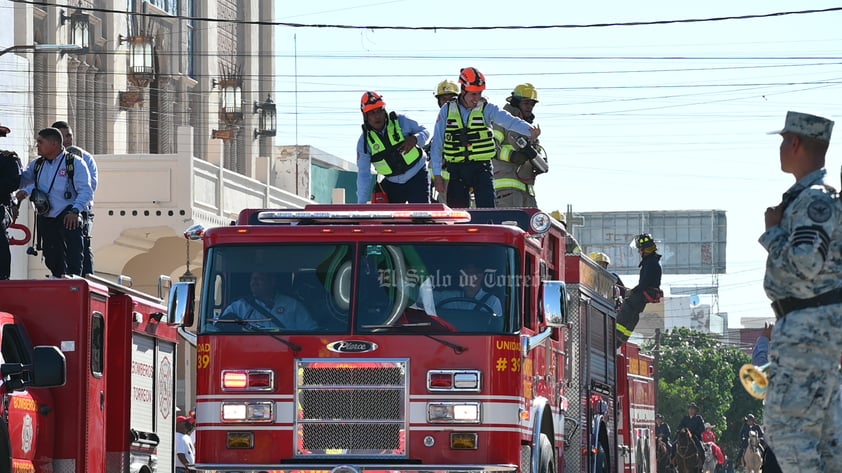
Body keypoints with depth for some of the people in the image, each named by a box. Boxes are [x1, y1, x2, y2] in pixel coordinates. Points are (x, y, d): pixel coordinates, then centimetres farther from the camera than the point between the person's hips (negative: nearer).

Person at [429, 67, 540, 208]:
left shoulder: (487, 109, 0)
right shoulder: (447, 111, 4)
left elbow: (508, 120, -18)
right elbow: (437, 144, 6)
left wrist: (529, 130, -38)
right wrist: (437, 174, 3)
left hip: (481, 168, -1)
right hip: (457, 170, 1)